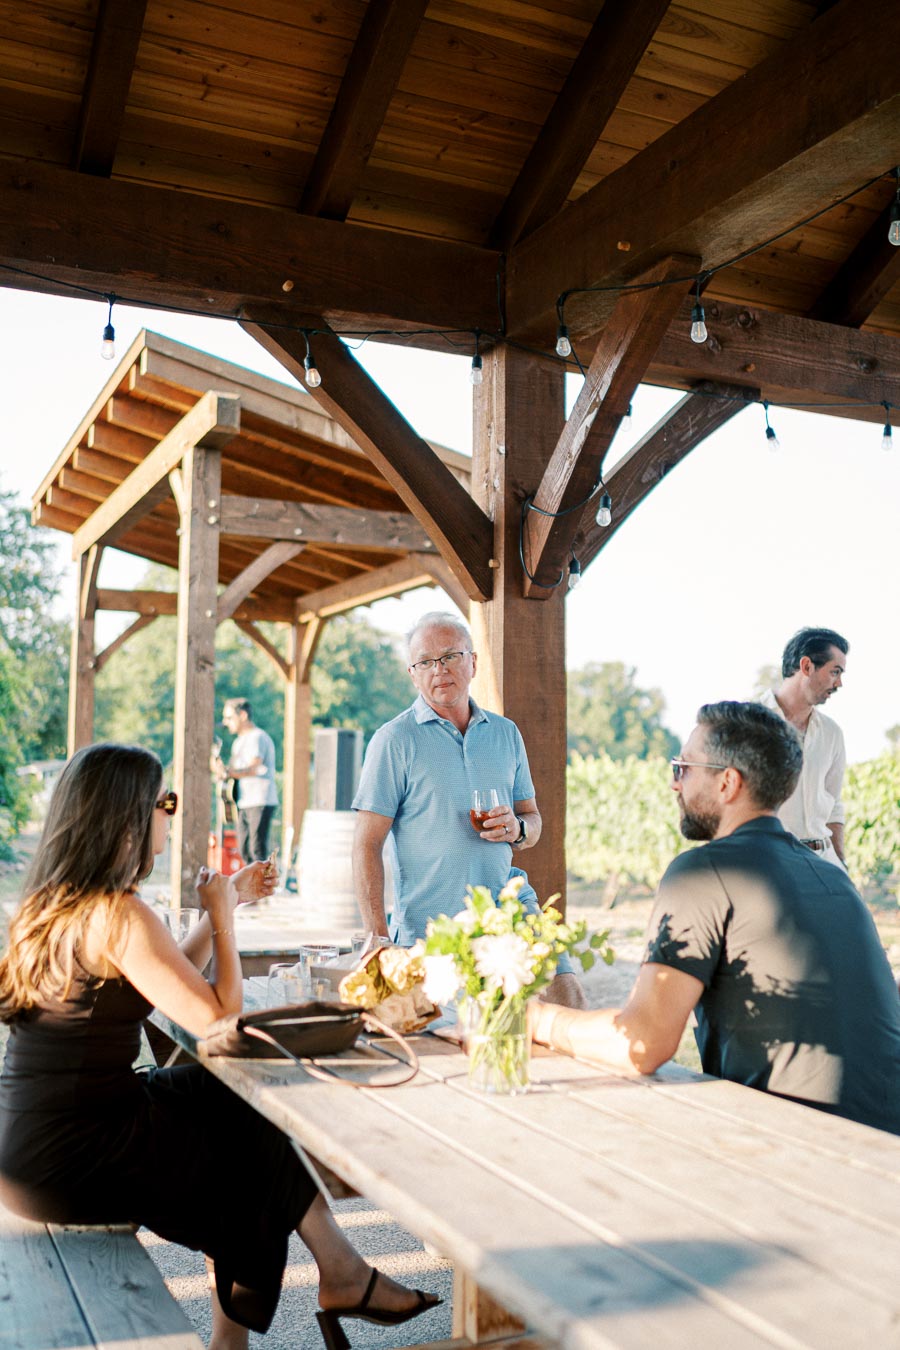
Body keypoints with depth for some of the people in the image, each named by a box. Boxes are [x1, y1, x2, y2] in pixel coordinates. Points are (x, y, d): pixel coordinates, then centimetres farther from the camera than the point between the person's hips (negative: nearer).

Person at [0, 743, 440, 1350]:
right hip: (70, 1161, -8)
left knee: (234, 1107, 11)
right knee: (260, 1133, 6)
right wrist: (223, 913, -7)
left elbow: (173, 985, 17)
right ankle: (343, 1277, 26)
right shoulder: (119, 914, -21)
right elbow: (217, 1015, -19)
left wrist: (226, 904, 19)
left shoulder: (55, 901, 9)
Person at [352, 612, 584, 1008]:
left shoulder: (506, 733, 11)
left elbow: (533, 820, 17)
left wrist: (518, 829, -8)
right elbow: (367, 845, -7)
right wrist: (378, 939, -14)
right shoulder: (395, 740, -4)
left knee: (566, 995, -12)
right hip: (428, 929, -3)